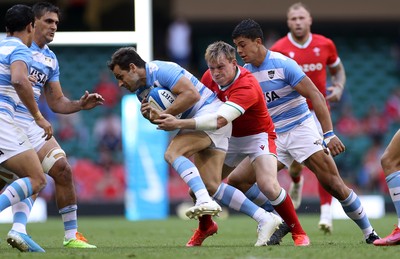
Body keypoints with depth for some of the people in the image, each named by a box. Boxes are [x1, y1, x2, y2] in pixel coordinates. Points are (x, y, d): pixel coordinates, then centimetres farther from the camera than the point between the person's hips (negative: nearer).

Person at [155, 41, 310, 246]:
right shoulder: (209, 77, -11)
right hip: (230, 138, 7)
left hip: (257, 137, -7)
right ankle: (205, 227, 30)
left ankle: (299, 233, -8)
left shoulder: (246, 87, -34)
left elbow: (220, 120, -45)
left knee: (268, 186, -27)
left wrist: (179, 124, -48)